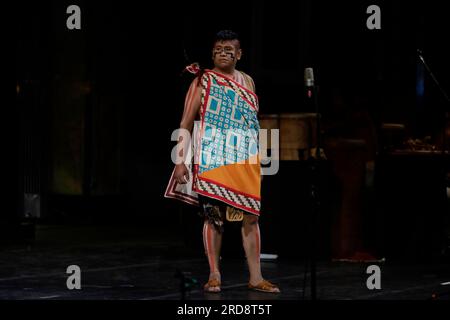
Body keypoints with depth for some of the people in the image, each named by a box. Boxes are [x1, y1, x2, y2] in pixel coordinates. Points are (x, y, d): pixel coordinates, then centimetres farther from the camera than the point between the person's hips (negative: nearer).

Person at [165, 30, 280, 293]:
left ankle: (256, 277, 4)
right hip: (213, 158, -4)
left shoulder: (247, 81, 15)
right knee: (213, 215, -4)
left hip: (246, 159, 4)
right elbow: (186, 123, -1)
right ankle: (214, 276, 3)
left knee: (251, 215, 0)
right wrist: (180, 161, -9)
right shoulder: (203, 81, 2)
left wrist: (259, 158, 15)